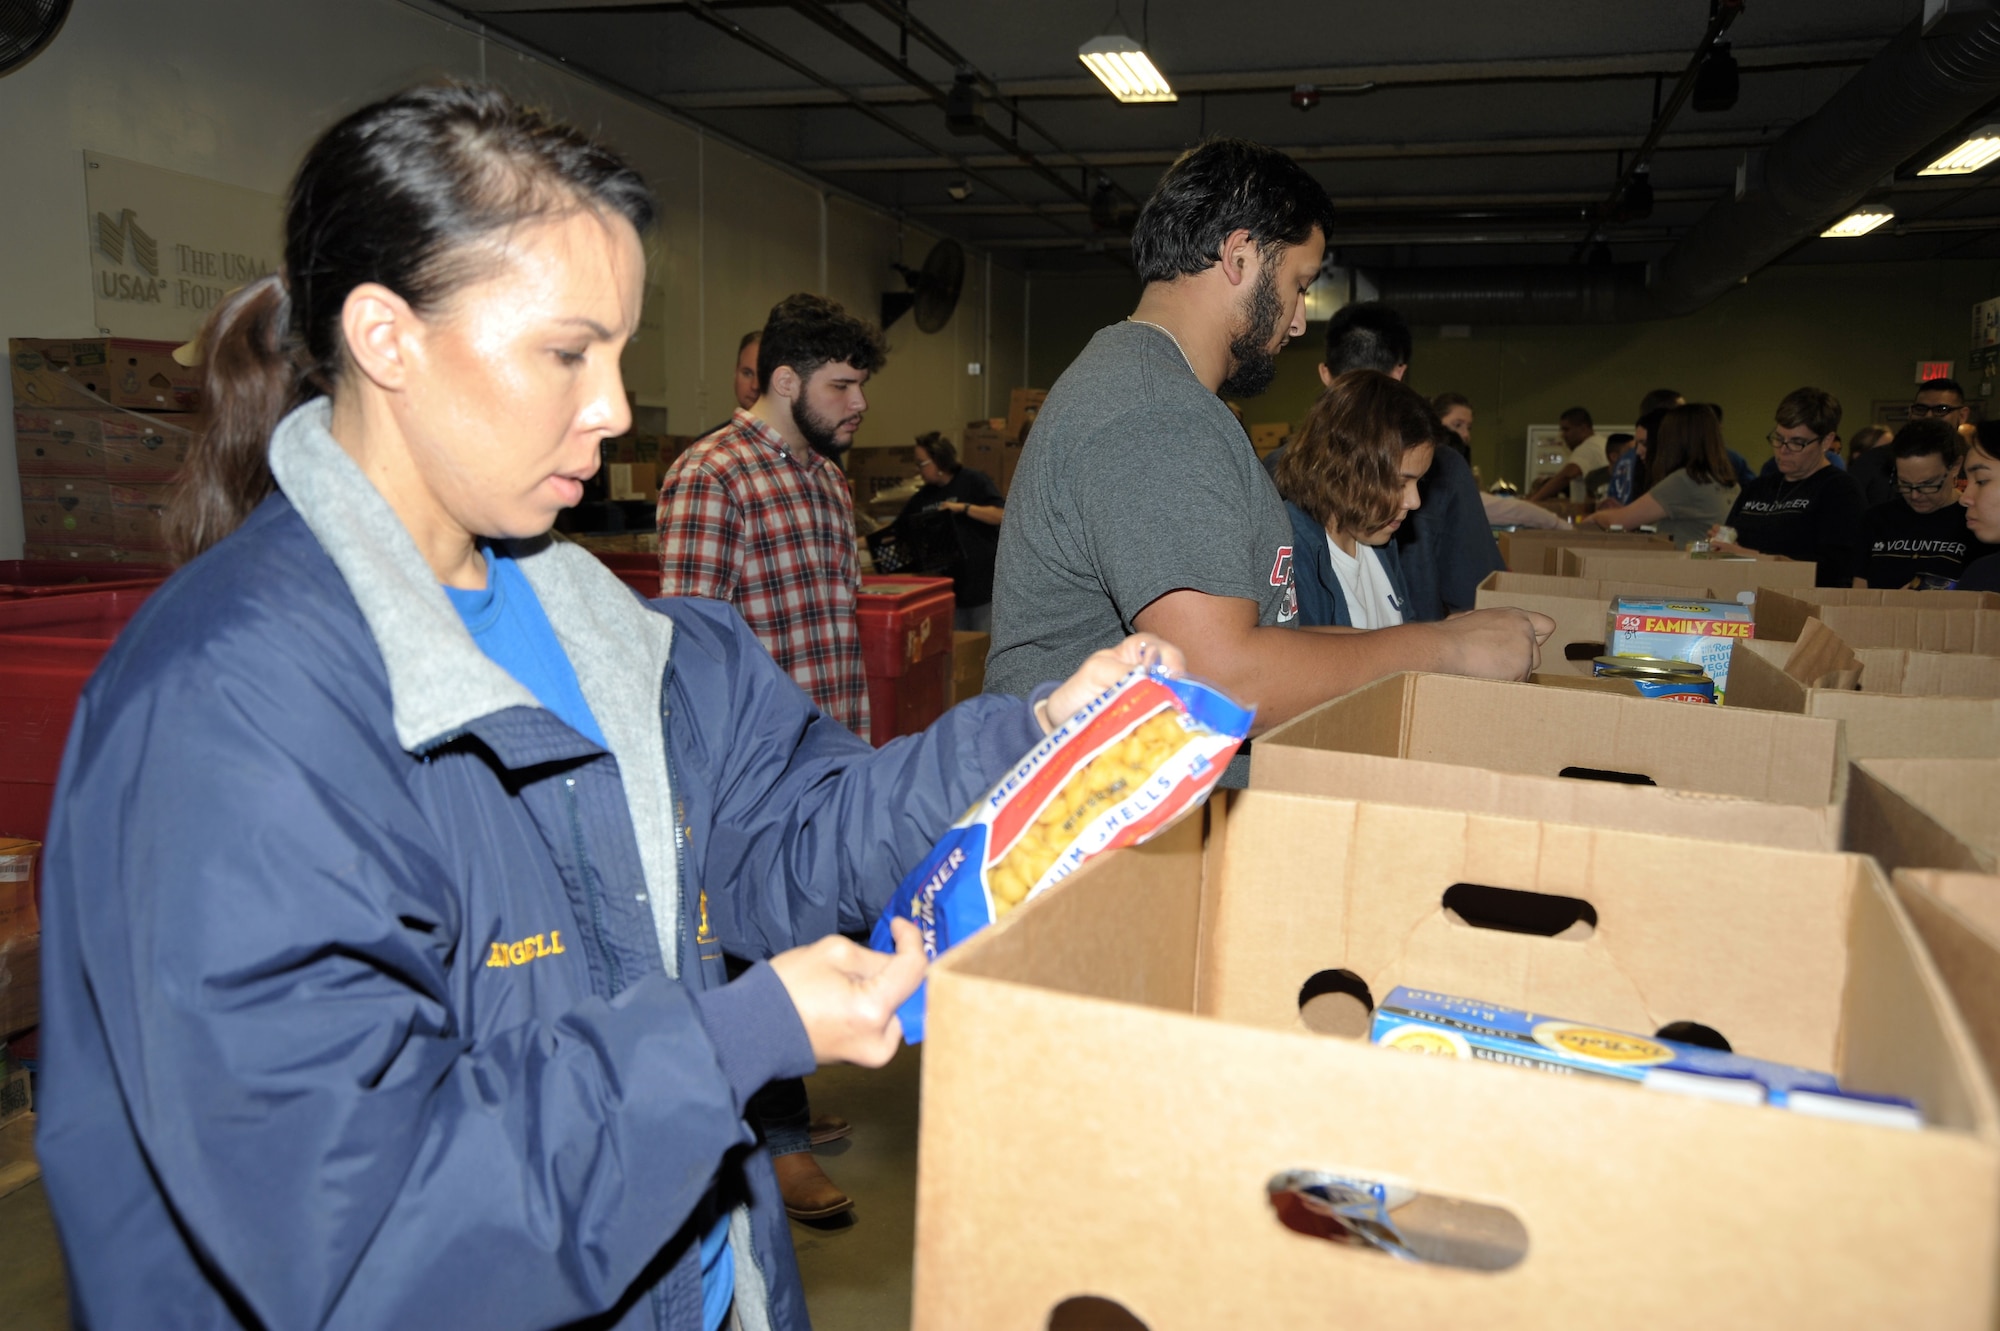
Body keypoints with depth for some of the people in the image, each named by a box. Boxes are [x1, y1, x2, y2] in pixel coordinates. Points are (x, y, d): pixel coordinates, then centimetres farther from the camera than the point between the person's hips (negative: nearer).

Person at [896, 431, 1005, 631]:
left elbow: (1001, 515, -16)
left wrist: (963, 508, -22)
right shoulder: (923, 496, 12)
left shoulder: (974, 482, -5)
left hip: (982, 583, -6)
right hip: (948, 588, 6)